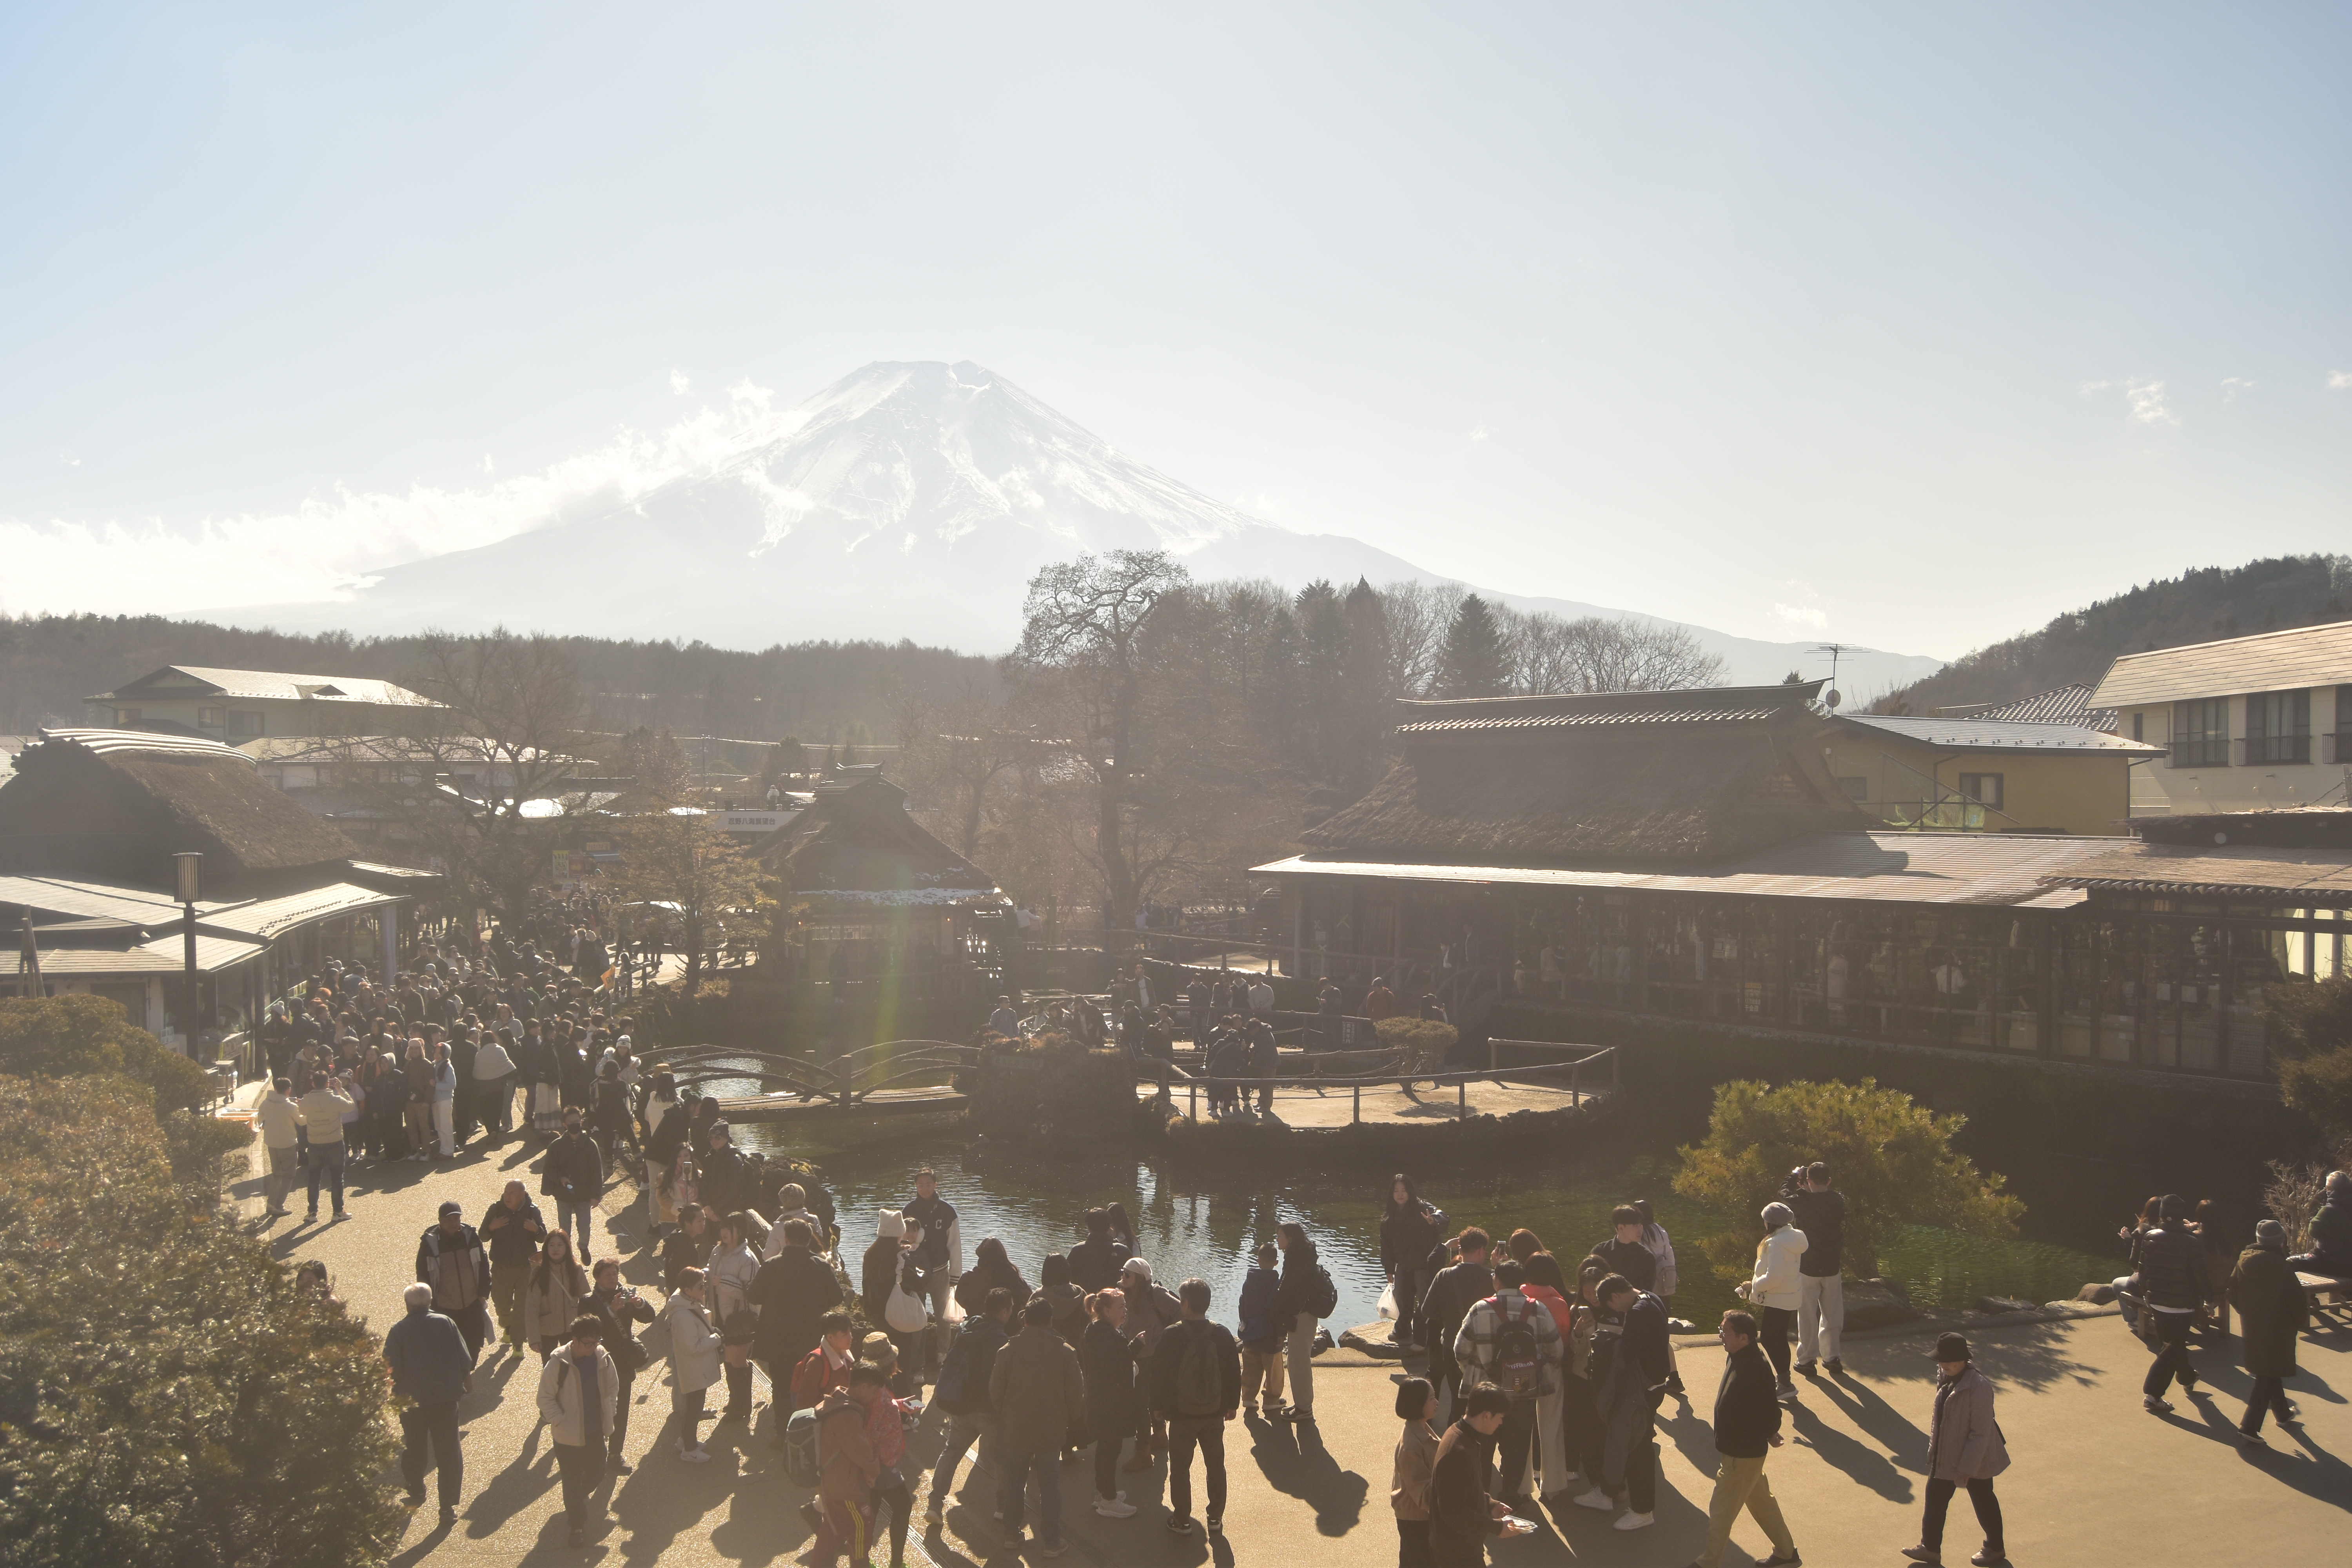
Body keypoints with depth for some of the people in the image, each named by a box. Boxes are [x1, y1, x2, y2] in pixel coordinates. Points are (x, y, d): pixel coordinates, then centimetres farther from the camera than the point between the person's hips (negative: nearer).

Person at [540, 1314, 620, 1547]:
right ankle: (578, 1524, 23)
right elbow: (546, 1397, -12)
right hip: (568, 1435, -4)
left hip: (596, 1431, 5)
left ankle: (577, 1502, 49)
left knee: (596, 1475, 18)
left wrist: (609, 1412, 1)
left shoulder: (603, 1358, -8)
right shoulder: (559, 1363, -21)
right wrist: (560, 1422, -16)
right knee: (573, 1480, 5)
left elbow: (612, 1386, 9)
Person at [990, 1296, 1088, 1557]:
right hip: (1052, 1431, -1)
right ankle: (1051, 1541, 12)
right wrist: (1072, 1424, 11)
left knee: (1014, 1483, 17)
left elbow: (995, 1391, -1)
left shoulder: (1008, 1350, -8)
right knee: (1050, 1487, 9)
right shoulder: (1065, 1352, -9)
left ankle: (1011, 1535, 25)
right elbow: (1076, 1395, -5)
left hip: (1016, 1430, 1)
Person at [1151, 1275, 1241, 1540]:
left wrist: (1159, 1407, 5)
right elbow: (1234, 1373, 1)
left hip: (1181, 1416, -2)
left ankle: (1182, 1520, 17)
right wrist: (1232, 1404, 14)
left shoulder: (1171, 1336, -16)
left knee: (1180, 1469, 11)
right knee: (1216, 1467, 16)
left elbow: (1159, 1374, -9)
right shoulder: (1222, 1334, -9)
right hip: (1215, 1414, 3)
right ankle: (1216, 1518, 23)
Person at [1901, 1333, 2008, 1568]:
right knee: (1935, 1499, 14)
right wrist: (1934, 1447, 16)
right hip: (1945, 1456, 7)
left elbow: (1981, 1433, -25)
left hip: (1975, 1459, -7)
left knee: (1984, 1503, 15)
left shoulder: (1978, 1387, -30)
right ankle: (1930, 1548, 29)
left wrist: (1966, 1469, -23)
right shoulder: (1945, 1378, -6)